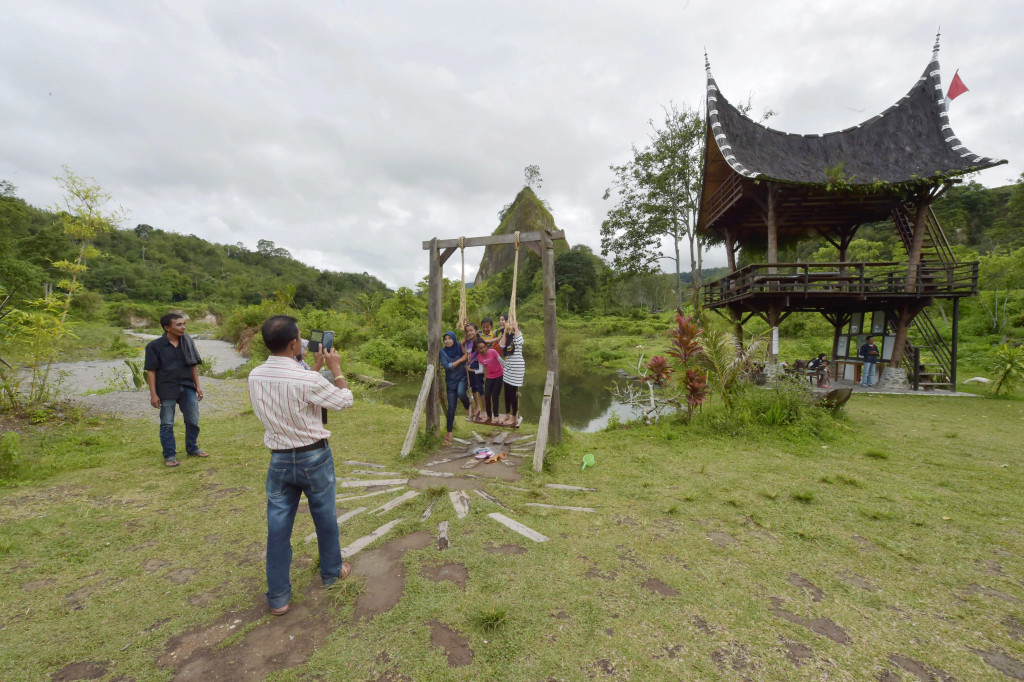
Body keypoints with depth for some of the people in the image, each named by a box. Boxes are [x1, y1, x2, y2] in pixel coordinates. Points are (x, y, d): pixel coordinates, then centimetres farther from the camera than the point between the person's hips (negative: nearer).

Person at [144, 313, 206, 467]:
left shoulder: (188, 341, 3)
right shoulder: (155, 346, -7)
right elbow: (151, 371, -5)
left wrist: (197, 386, 6)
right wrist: (153, 394, -8)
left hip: (187, 388, 3)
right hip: (166, 389, -3)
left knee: (193, 420, 10)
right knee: (167, 424, 7)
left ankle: (192, 448, 28)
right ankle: (170, 455, 19)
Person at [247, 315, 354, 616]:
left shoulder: (255, 377, -6)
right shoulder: (307, 379, -26)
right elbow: (345, 401, -10)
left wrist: (315, 368, 17)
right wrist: (335, 368, 0)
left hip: (279, 460, 5)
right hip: (314, 458, -4)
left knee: (278, 527, 12)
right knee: (325, 518, 17)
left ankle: (278, 597, 24)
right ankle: (331, 571, 37)